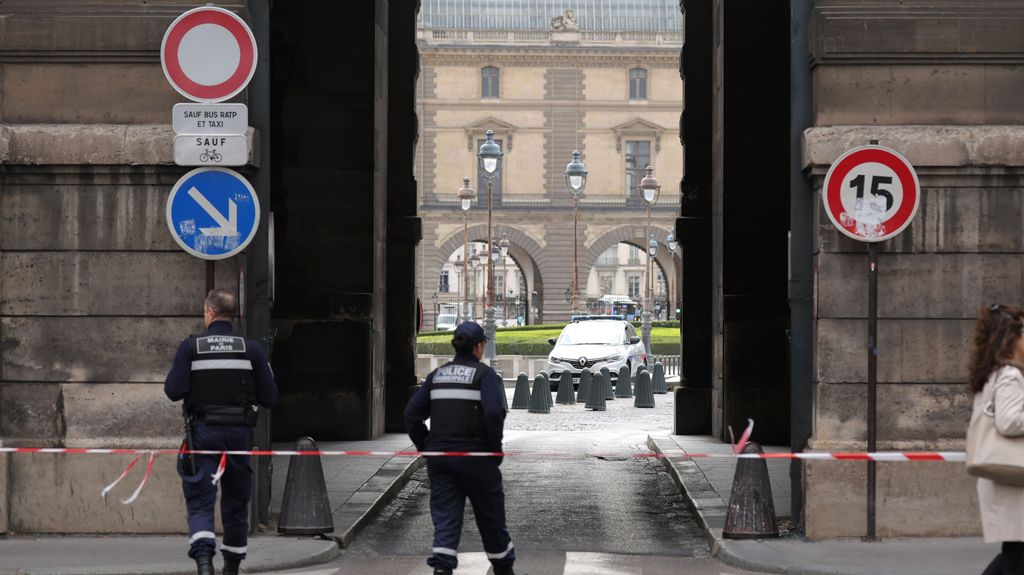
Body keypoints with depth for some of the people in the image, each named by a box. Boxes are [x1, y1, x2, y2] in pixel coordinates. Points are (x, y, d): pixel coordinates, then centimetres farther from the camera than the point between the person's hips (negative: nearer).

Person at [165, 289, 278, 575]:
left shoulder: (190, 347, -4)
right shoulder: (251, 349, 0)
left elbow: (174, 391, -10)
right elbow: (269, 397, -1)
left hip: (203, 432, -2)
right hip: (239, 433, 2)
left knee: (200, 501, -2)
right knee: (236, 502, 15)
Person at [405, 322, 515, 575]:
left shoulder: (437, 375, 10)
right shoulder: (484, 374, -6)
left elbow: (412, 414, 7)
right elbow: (494, 413, -20)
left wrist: (426, 447, 11)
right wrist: (495, 449, -8)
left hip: (438, 455, 4)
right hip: (475, 457, -4)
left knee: (445, 518, 3)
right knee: (490, 516, 13)